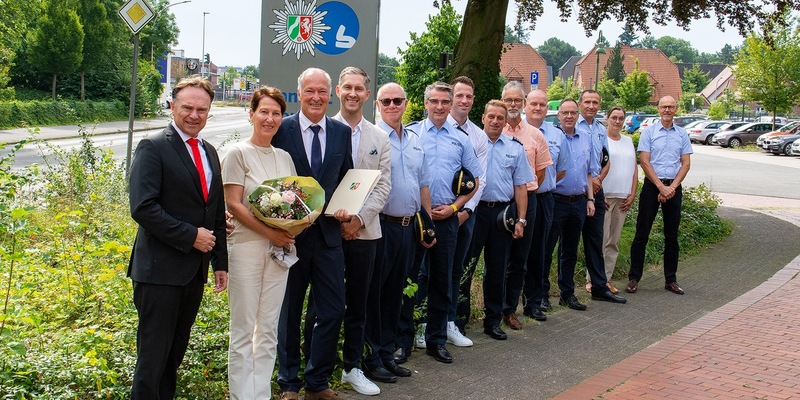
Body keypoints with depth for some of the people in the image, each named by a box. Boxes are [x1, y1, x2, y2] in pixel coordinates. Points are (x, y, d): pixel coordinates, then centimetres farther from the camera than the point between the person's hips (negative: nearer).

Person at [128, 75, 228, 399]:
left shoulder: (209, 153, 14)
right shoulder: (153, 147, -8)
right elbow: (143, 208, -19)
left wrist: (220, 262, 14)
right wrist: (191, 236, -17)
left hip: (195, 271, 7)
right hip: (160, 270, -7)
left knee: (174, 355, 15)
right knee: (153, 357, -2)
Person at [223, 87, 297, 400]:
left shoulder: (284, 157, 12)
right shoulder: (239, 153, -4)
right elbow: (233, 203, -10)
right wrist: (270, 233, -16)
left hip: (280, 246, 5)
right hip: (247, 245, -5)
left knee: (268, 329, 10)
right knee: (243, 330, 1)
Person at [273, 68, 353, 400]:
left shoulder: (342, 132, 6)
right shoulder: (281, 130, -4)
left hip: (328, 234, 3)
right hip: (290, 233, -3)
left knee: (333, 310, 4)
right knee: (289, 312, 10)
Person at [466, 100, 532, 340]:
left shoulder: (515, 149, 11)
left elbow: (520, 186, 10)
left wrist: (521, 220, 3)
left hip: (502, 212, 3)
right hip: (475, 210, -3)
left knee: (497, 268, 9)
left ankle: (493, 320, 19)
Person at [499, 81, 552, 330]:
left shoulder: (535, 135, 8)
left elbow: (541, 170, 14)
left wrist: (527, 192, 10)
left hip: (526, 200, 3)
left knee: (519, 259, 8)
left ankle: (510, 309, 19)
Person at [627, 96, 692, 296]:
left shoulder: (682, 134, 9)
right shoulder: (649, 132, 0)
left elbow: (686, 163, 5)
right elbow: (644, 162, -6)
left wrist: (672, 187, -8)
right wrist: (661, 186, -12)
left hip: (674, 187, 3)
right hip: (652, 185, -3)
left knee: (672, 235, 8)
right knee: (642, 234, -3)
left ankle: (671, 279, 17)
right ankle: (634, 278, 3)